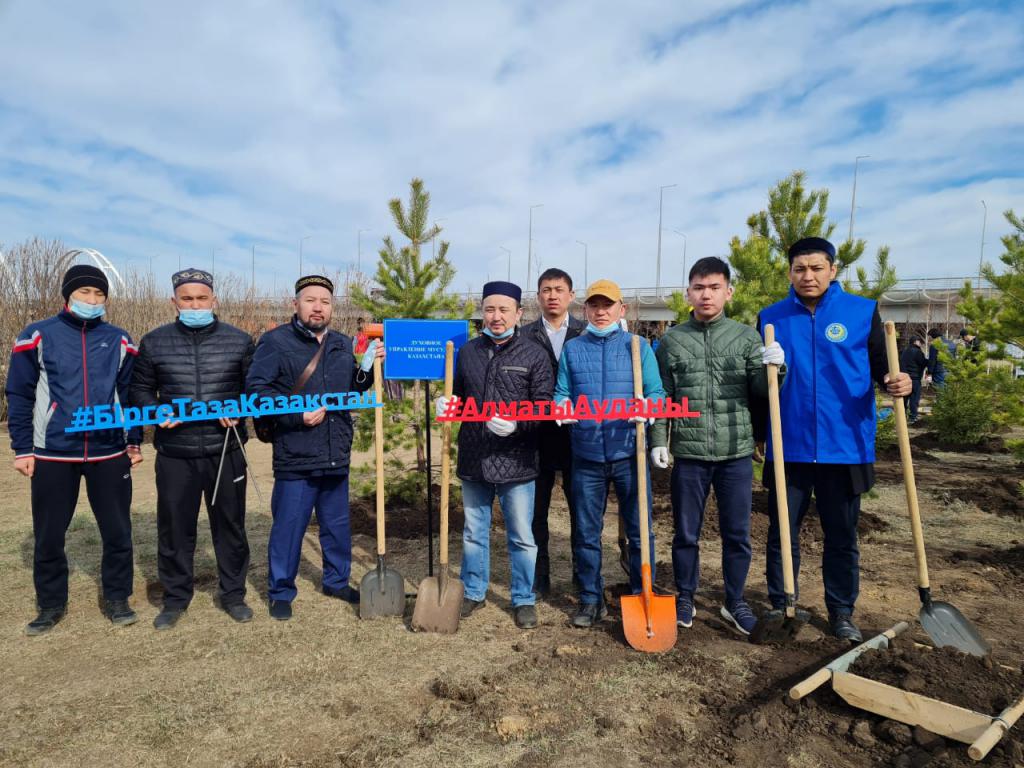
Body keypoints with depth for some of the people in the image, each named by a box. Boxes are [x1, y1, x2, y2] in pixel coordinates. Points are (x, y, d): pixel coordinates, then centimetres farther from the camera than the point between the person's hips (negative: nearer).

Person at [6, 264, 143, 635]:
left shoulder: (119, 341, 5)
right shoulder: (38, 337, -1)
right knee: (49, 534, 10)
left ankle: (117, 598, 23)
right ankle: (52, 604, 28)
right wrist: (22, 449, -2)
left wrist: (134, 441, 6)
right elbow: (19, 396, 1)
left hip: (110, 454, 1)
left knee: (117, 531, 7)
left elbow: (131, 394, 10)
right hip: (52, 455, -1)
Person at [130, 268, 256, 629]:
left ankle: (233, 593, 26)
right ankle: (176, 598, 27)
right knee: (174, 528, 9)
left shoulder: (239, 340, 1)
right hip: (174, 453, 1)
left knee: (230, 525, 10)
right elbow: (140, 389, 12)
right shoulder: (153, 342, 4)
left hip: (226, 451, 0)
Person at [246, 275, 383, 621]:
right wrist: (297, 415, -20)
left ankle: (337, 581, 35)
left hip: (337, 456, 6)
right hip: (295, 458, -5)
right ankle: (280, 592, 23)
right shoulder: (275, 341, -7)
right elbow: (256, 389, -13)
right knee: (288, 527, 5)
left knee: (338, 525, 18)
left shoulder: (344, 345, 10)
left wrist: (368, 367, -1)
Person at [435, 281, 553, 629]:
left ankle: (524, 599, 27)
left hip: (516, 463, -4)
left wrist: (516, 423, -25)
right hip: (473, 460, 4)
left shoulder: (534, 354, -5)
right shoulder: (467, 351, 7)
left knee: (521, 537, 9)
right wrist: (445, 402, -4)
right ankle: (473, 592, 35)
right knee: (473, 532, 18)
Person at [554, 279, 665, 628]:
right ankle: (590, 600, 25)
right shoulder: (572, 348, 10)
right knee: (587, 532, 10)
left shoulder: (638, 346, 5)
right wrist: (562, 406, -16)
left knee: (639, 530, 7)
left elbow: (656, 392, 0)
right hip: (586, 455, 2)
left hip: (629, 452, -1)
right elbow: (562, 393, 7)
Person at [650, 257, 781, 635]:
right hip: (689, 453, 0)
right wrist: (658, 441, -1)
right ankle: (684, 599, 28)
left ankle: (735, 602, 30)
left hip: (737, 453, 1)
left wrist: (772, 368, -17)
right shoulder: (671, 341, 3)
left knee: (737, 534, 11)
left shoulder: (747, 336, 3)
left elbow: (760, 393, 2)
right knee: (686, 533, 11)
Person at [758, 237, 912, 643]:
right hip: (788, 447, 1)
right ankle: (779, 606, 26)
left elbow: (880, 367, 4)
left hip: (845, 447, 0)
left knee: (842, 536, 13)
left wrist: (896, 382, -20)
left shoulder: (863, 311, 1)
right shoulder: (771, 317, 3)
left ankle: (841, 612, 29)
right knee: (782, 532, 10)